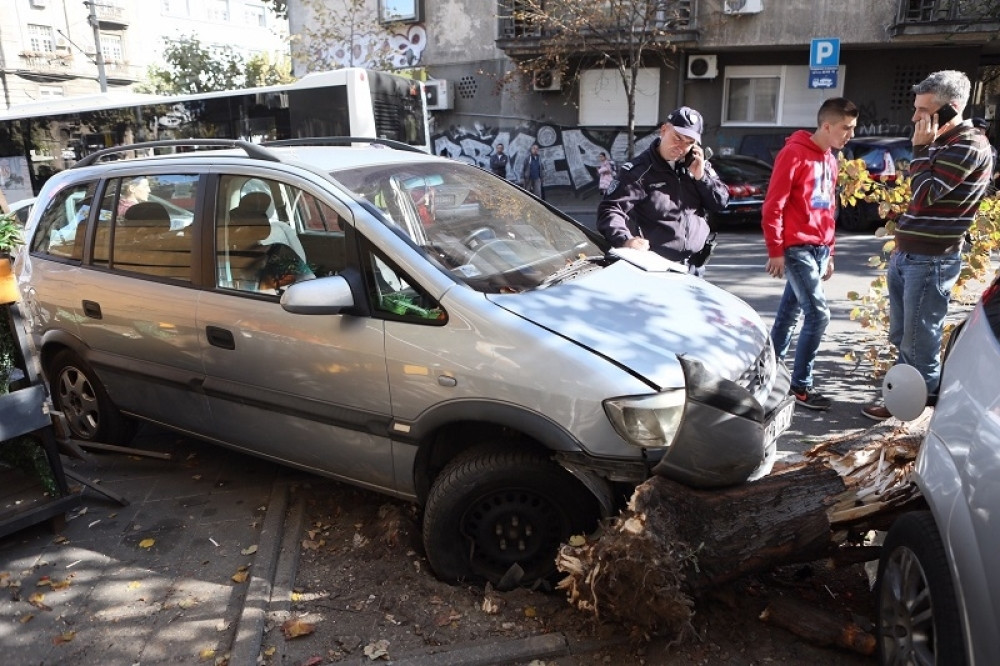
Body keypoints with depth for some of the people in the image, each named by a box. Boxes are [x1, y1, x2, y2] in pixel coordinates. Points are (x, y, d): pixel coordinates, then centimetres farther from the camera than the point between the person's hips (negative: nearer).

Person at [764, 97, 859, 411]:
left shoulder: (830, 159, 16)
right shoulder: (794, 154, -10)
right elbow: (772, 206, -14)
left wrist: (830, 251, 21)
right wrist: (776, 250, -15)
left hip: (819, 250, 8)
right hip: (797, 249, -8)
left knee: (790, 312, 13)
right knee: (818, 314, -10)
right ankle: (801, 387, 0)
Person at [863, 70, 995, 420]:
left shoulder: (970, 147, -15)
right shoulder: (943, 143, 16)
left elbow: (925, 196, -21)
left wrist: (922, 148, -13)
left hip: (930, 260, -9)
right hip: (907, 255, 10)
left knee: (919, 338, 1)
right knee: (901, 335, 17)